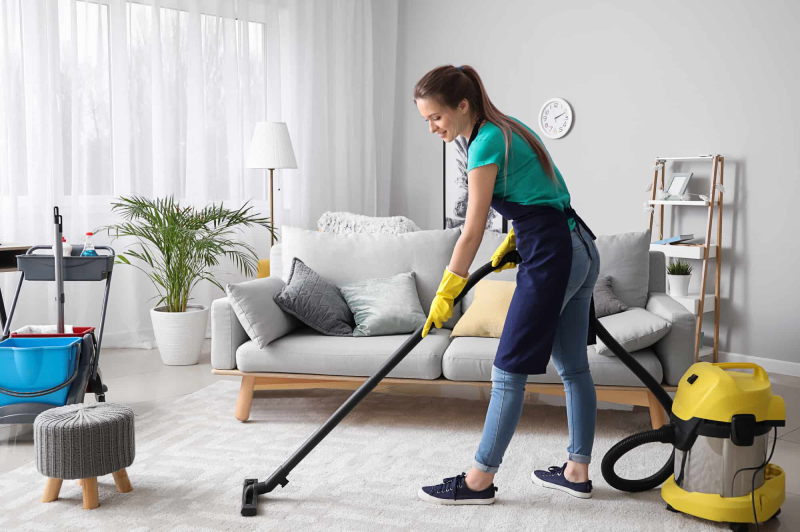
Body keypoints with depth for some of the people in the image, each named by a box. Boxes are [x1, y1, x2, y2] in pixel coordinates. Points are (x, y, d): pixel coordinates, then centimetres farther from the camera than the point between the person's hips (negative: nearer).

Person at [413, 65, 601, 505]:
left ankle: (480, 480, 4)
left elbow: (472, 232, -13)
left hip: (551, 256, -10)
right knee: (573, 366, 13)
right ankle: (577, 472, 23)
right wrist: (513, 241, 17)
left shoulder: (487, 143, -14)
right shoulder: (506, 126, 14)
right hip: (581, 249, 10)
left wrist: (444, 295, -7)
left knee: (509, 369, -4)